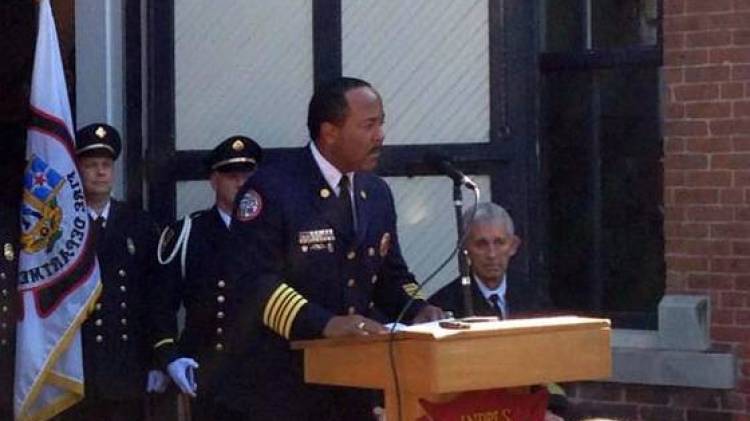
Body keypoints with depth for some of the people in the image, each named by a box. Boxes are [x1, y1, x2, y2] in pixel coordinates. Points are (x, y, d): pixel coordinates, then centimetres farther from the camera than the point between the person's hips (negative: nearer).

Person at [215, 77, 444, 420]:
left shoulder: (377, 193, 12)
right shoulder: (271, 188, -12)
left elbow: (391, 275, 19)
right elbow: (258, 280, -21)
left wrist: (417, 309, -3)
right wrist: (325, 323, -32)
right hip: (276, 388, -7)